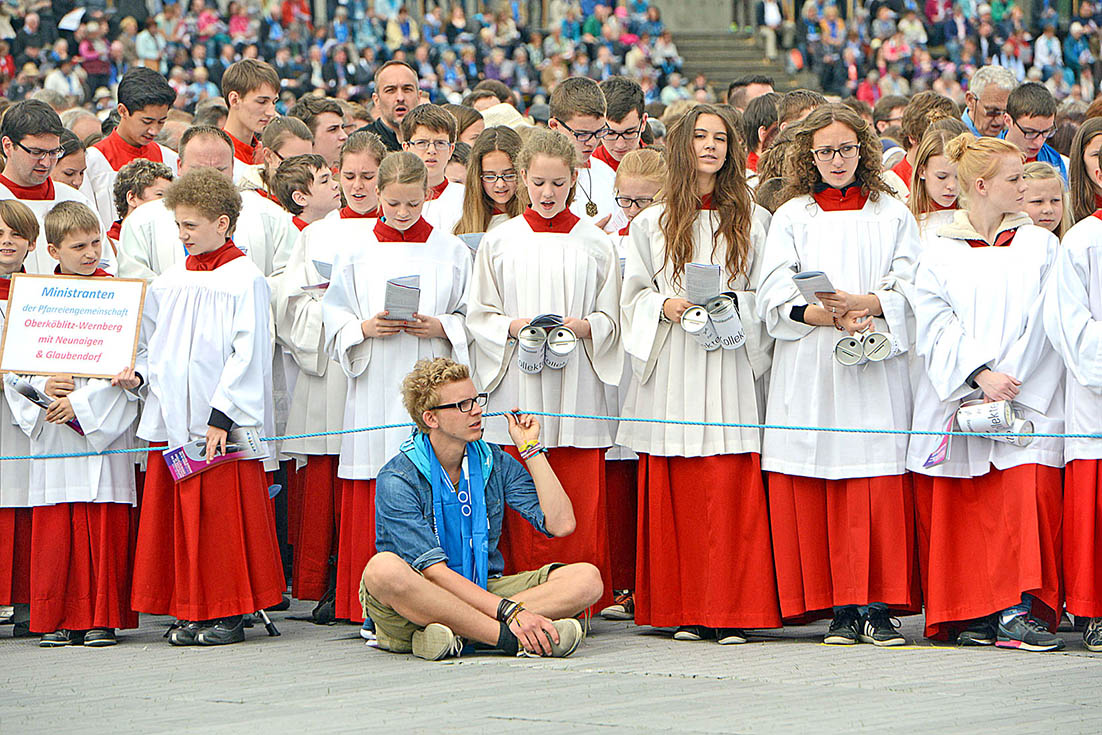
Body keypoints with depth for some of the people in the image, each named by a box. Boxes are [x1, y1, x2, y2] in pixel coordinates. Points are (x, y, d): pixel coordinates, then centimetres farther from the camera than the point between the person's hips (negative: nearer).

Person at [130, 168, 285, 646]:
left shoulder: (245, 280, -6)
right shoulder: (168, 282, 12)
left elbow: (247, 355, -10)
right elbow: (148, 346, 21)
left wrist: (221, 417, -15)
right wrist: (138, 371, -2)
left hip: (224, 424, -6)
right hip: (172, 419, 6)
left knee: (224, 514, -4)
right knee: (177, 515, 5)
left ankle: (228, 614, 3)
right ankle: (189, 611, 12)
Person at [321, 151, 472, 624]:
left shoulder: (450, 251, 7)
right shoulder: (357, 251, 8)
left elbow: (470, 318, 8)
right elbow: (333, 317, 9)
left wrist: (439, 327, -10)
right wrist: (365, 328, -9)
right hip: (375, 390, 1)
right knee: (372, 506, -2)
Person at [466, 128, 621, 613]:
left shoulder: (595, 243, 7)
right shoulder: (498, 241, 7)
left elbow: (611, 319, 8)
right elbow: (478, 315, 7)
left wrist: (583, 326, -13)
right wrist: (514, 327, -12)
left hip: (577, 388, 0)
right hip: (517, 389, 0)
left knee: (581, 504, -3)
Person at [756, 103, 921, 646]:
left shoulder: (892, 216, 12)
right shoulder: (792, 217, 13)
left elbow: (911, 293, 2)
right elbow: (773, 297, 2)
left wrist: (862, 305, -16)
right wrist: (825, 315, -16)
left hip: (876, 375, -1)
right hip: (809, 372, 1)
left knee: (879, 491, -8)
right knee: (811, 494, -5)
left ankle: (877, 606, -5)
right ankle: (840, 608, -1)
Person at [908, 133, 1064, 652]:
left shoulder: (1040, 246, 9)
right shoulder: (938, 253, 8)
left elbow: (1043, 326, 2)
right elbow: (935, 329, -1)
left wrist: (1005, 379, -10)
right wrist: (979, 375, -15)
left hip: (1025, 402, 0)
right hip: (955, 402, 0)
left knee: (1027, 492, -15)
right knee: (957, 511, -2)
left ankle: (1019, 609, -15)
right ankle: (971, 613, 6)